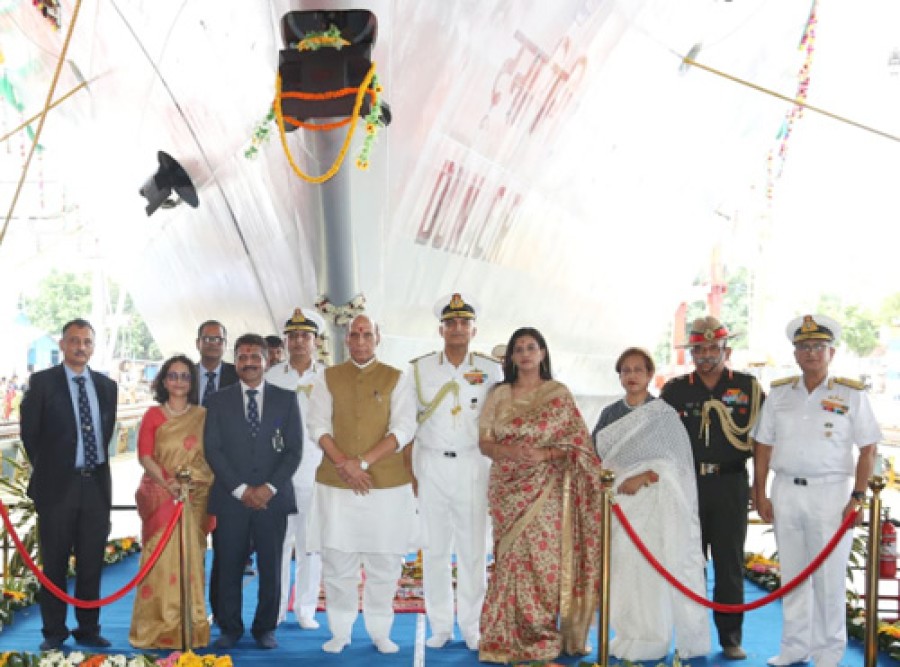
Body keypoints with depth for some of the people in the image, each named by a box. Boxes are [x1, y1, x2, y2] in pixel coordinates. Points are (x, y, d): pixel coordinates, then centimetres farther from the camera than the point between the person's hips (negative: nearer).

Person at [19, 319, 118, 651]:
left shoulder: (106, 385, 8)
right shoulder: (42, 382, -2)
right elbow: (29, 432, 1)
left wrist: (96, 466, 11)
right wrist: (47, 469, 4)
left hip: (96, 483, 3)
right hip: (58, 484, -3)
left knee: (92, 562, 9)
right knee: (55, 563, 5)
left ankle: (88, 629, 19)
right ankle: (54, 632, 15)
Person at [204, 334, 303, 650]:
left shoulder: (286, 399, 8)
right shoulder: (218, 401, 8)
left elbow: (294, 449, 2)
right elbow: (213, 449, 1)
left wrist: (269, 487, -9)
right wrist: (240, 489, -9)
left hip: (272, 497, 0)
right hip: (230, 499, 0)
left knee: (271, 568, 3)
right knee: (229, 567, 2)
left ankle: (265, 628, 17)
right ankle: (230, 628, 17)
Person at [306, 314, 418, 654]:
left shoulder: (395, 379, 4)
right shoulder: (328, 378, 8)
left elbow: (404, 429, -5)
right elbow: (318, 426, 1)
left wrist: (363, 462, -14)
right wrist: (345, 465, -13)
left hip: (387, 484, -1)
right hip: (336, 484, 1)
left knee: (384, 563, 4)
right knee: (337, 562, 4)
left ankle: (380, 631, 17)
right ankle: (339, 631, 17)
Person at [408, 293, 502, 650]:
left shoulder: (490, 369, 5)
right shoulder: (420, 368, 5)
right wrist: (409, 470, 1)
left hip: (473, 464, 0)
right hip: (431, 463, 1)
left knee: (473, 548, 1)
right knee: (434, 548, 3)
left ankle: (471, 627, 13)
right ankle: (440, 626, 15)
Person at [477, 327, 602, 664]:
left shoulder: (559, 393, 3)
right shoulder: (499, 395, 8)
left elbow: (576, 440, -1)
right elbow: (484, 442, 4)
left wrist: (544, 453, -17)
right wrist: (510, 451, -16)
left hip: (546, 490, -1)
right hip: (508, 488, 2)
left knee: (545, 557, -4)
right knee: (514, 559, 0)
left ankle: (544, 637, 8)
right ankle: (512, 637, 10)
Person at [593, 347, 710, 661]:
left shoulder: (663, 413, 2)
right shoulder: (610, 414, 14)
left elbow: (676, 460, -3)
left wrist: (644, 477, -14)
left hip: (654, 502, -3)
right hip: (619, 502, 4)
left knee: (652, 568, -6)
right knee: (623, 568, 1)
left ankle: (651, 641, 2)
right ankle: (629, 638, 9)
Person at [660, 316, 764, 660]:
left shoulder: (748, 386, 3)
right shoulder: (675, 389, 5)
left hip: (730, 485, -1)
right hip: (687, 485, 1)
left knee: (730, 564, 4)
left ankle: (731, 637, 14)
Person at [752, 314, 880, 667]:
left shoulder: (851, 394, -1)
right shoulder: (779, 393, 7)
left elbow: (867, 450, -2)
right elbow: (763, 447, 10)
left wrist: (857, 498, -8)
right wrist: (760, 494, 5)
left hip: (831, 492, -3)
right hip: (786, 491, 3)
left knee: (829, 578, 1)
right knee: (792, 575, 11)